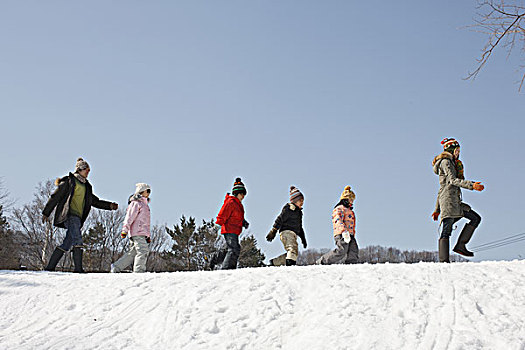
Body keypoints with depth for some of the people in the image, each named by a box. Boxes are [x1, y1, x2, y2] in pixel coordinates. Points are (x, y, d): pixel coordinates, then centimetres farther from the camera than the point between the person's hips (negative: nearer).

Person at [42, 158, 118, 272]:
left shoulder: (86, 186, 24)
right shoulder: (69, 181, 1)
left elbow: (95, 201, 27)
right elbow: (55, 197, 1)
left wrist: (110, 206, 14)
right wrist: (46, 213, -1)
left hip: (78, 217, 8)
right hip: (69, 215, -8)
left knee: (68, 243, 2)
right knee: (77, 239, -19)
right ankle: (78, 268, -20)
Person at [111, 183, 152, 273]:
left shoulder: (144, 204, 26)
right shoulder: (136, 203, -3)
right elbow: (129, 217, -11)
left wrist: (148, 235, 26)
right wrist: (125, 230, -19)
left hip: (142, 233, 9)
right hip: (137, 232, -9)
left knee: (132, 252, 6)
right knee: (143, 251, -15)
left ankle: (116, 267, 12)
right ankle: (139, 271, -17)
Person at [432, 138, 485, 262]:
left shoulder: (450, 162, 27)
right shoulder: (445, 161, -2)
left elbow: (442, 189, 25)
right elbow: (453, 180, -16)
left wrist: (437, 209, 24)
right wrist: (471, 185, -25)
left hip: (455, 201, 10)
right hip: (449, 199, -10)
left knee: (476, 218, 7)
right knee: (447, 230, -16)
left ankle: (460, 245, 2)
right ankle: (443, 261, -22)